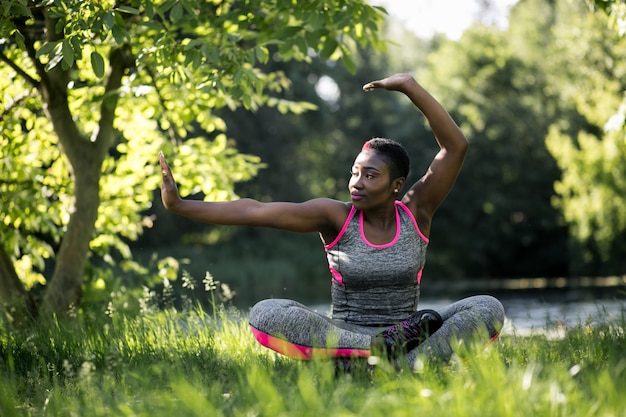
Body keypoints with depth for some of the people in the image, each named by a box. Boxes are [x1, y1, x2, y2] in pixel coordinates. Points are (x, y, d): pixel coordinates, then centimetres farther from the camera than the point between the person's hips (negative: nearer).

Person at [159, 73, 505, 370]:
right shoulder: (336, 217, -4)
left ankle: (400, 367, -41)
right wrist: (179, 206, -18)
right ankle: (386, 346, -30)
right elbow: (255, 212, -11)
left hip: (407, 334, 1)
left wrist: (410, 86, -19)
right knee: (264, 314, -27)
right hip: (342, 335, 0)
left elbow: (455, 146, -12)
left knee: (489, 308, -24)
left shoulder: (416, 212, -2)